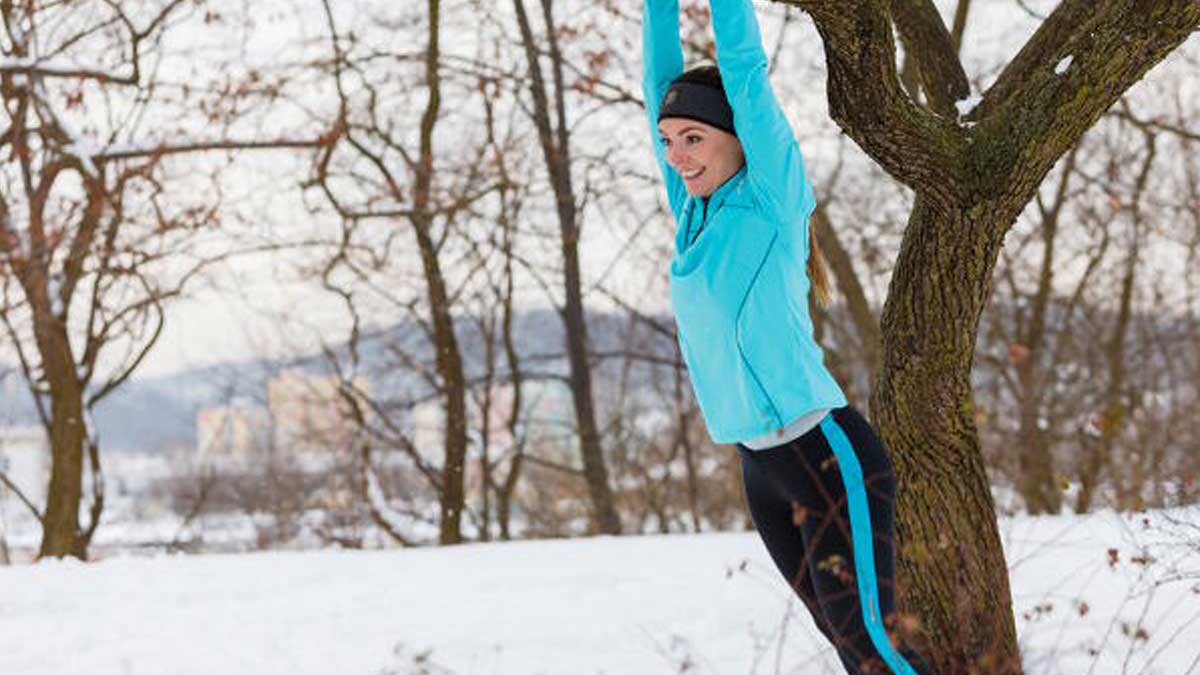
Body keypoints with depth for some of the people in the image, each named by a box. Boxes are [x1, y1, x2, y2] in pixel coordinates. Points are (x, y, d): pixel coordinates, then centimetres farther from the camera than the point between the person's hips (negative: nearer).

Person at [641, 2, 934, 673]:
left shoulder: (773, 200, -7)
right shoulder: (694, 209, 10)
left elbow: (745, 69, -12)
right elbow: (662, 77, 13)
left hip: (829, 458, -7)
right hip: (763, 469, 7)